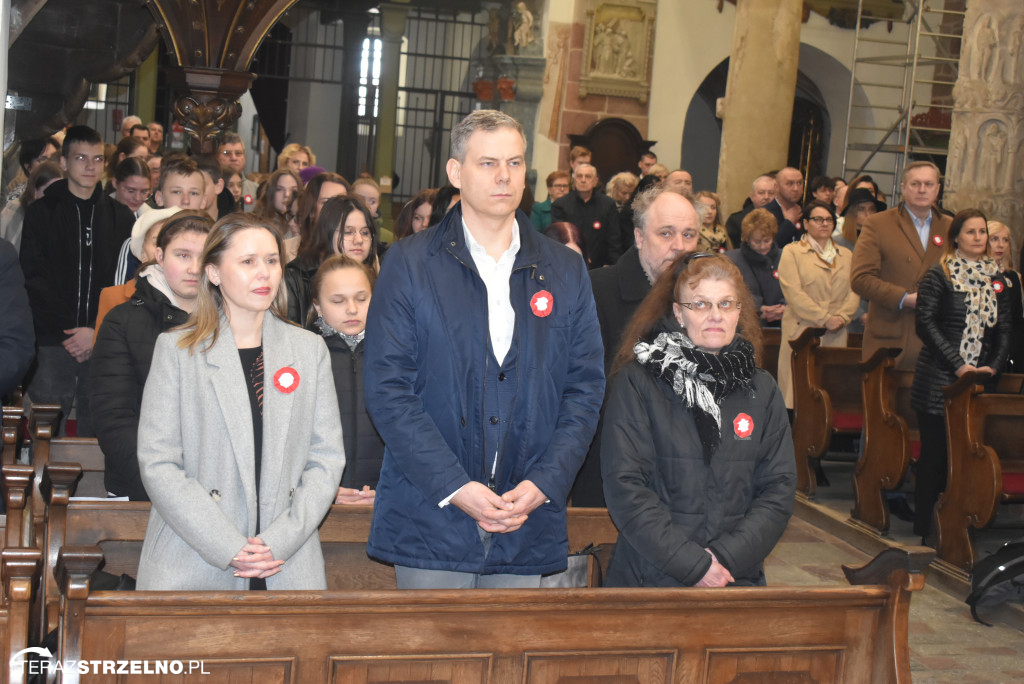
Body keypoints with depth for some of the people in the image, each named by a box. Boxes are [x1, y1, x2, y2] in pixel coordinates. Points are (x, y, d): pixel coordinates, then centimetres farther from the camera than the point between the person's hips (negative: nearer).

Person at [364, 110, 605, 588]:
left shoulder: (566, 270, 9)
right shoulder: (409, 264, 1)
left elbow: (585, 388, 7)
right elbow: (388, 390, -6)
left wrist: (543, 483, -6)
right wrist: (455, 487, -13)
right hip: (431, 520, -2)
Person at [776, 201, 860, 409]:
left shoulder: (846, 255, 20)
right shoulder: (792, 252, 4)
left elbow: (854, 291, 11)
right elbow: (794, 294, -7)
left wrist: (842, 317, -7)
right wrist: (825, 319, -11)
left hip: (836, 335, 4)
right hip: (803, 331, -4)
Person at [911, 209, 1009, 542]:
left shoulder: (996, 277, 12)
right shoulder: (939, 274, -2)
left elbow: (1004, 328, 12)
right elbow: (925, 323, -9)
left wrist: (994, 366, -4)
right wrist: (958, 365, -14)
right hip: (940, 378, -4)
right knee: (935, 453, -2)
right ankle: (926, 530, 5)